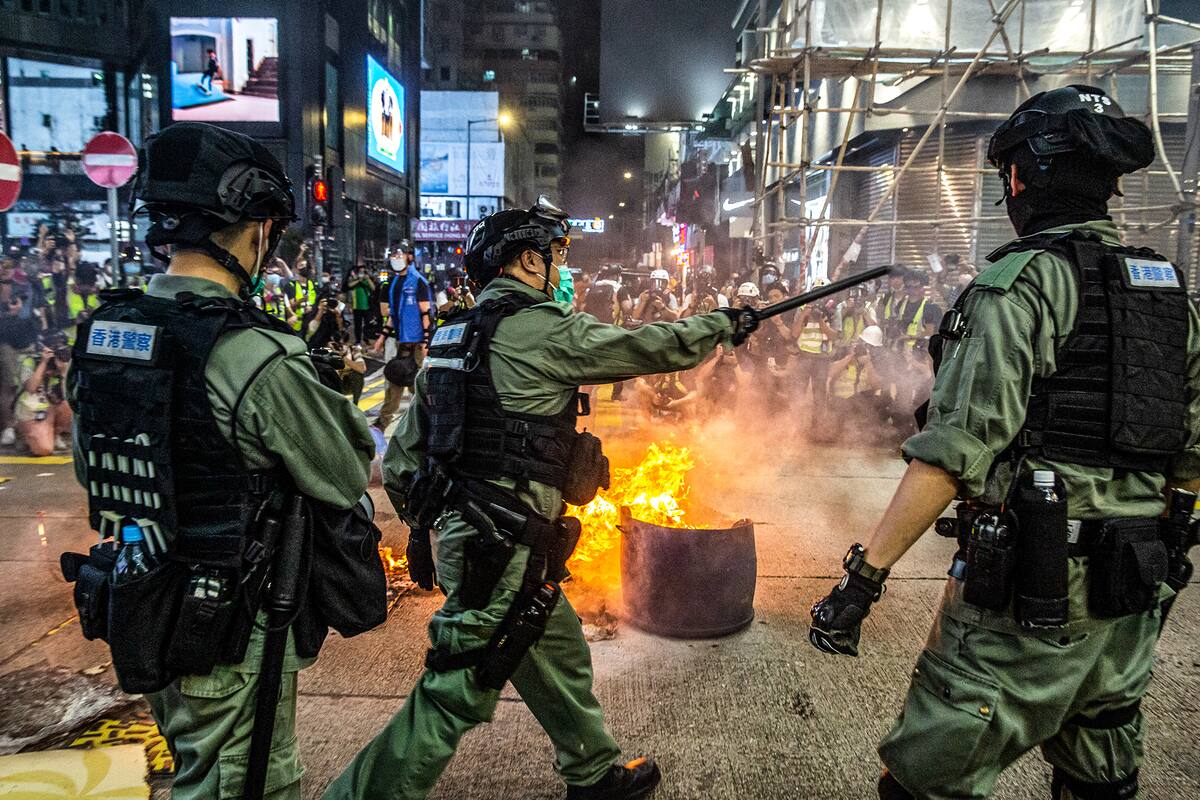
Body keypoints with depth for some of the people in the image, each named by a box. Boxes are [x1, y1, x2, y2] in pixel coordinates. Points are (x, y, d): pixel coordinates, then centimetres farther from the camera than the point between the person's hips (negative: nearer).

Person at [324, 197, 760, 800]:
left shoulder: (453, 336, 12)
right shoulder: (545, 330, -13)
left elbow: (401, 458, 15)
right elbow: (657, 346, -6)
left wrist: (426, 526, 25)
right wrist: (726, 323, 11)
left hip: (460, 532, 10)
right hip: (504, 547, -10)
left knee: (560, 655, 22)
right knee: (457, 693, 1)